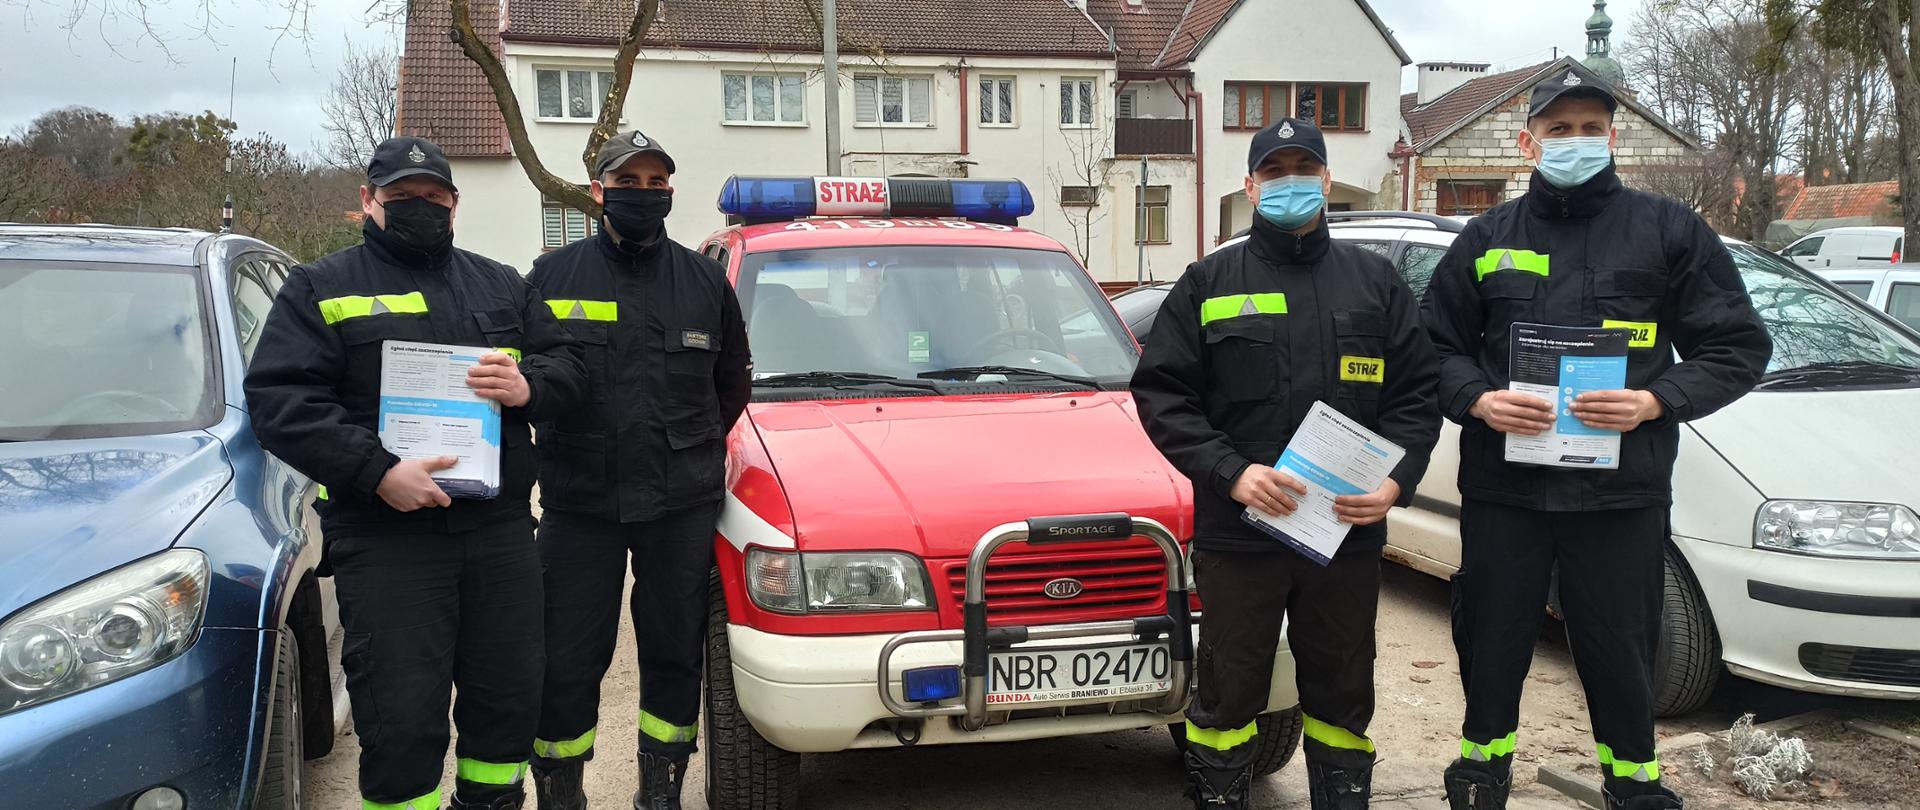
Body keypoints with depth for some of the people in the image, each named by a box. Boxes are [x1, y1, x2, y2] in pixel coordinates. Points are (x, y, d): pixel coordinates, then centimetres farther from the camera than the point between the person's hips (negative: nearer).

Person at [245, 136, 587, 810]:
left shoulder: (501, 286, 18)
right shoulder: (321, 289, 6)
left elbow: (568, 365, 16)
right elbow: (276, 400, -5)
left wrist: (528, 386, -8)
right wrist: (377, 472, -18)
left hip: (500, 527, 4)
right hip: (385, 537, -4)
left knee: (510, 697, 11)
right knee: (401, 719, -2)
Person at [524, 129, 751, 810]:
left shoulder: (705, 280, 8)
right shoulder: (553, 276, 5)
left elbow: (732, 383, 17)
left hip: (683, 506, 1)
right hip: (578, 505, -1)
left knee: (675, 653, 9)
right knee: (567, 663, 1)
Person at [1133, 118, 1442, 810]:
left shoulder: (1375, 281, 10)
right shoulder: (1209, 283, 4)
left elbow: (1416, 394, 8)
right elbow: (1162, 394, -2)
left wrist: (1396, 481, -8)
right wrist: (1231, 473, -15)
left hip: (1349, 534, 2)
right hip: (1237, 535, -2)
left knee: (1342, 696, 14)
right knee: (1229, 695, 8)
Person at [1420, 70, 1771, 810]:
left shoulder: (1668, 230, 4)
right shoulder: (1488, 237, 8)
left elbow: (1739, 347, 3)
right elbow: (1435, 346, 10)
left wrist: (1657, 401, -14)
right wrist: (1477, 399, -10)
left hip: (1623, 490, -1)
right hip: (1501, 487, 2)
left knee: (1619, 645, 8)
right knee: (1492, 637, 11)